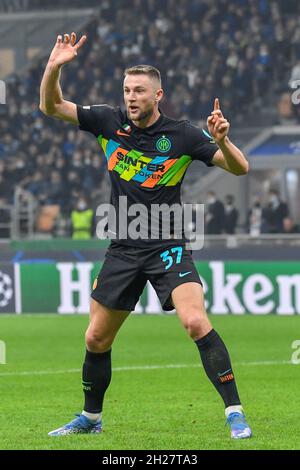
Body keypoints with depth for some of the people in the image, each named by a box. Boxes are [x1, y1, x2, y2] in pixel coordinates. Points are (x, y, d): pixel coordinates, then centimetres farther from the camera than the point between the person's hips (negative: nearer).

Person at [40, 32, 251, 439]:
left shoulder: (182, 135, -8)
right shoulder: (110, 122, 1)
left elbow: (239, 168, -8)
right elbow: (51, 106, 5)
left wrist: (222, 141, -28)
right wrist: (54, 67, -13)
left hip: (168, 248, -4)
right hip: (123, 250, 4)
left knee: (196, 322, -24)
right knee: (96, 339, 9)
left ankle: (235, 413, -19)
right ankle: (91, 417, 31)